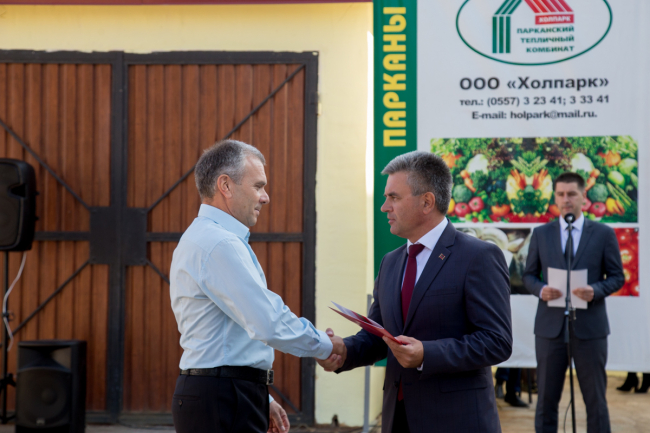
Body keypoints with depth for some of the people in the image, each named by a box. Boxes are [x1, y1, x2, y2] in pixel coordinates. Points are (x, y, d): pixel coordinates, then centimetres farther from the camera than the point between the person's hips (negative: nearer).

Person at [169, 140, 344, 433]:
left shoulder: (201, 239, 18)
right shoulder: (220, 244, -16)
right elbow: (270, 324, -22)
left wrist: (260, 399, 22)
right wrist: (327, 347, -6)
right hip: (223, 403, -10)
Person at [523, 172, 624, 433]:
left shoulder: (604, 234, 3)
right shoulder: (541, 234, 7)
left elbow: (617, 276, 4)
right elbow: (529, 275, 10)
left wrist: (596, 291, -16)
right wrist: (540, 290, -12)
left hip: (589, 327, -1)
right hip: (550, 327, 1)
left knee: (596, 399, 4)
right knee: (546, 399, 7)